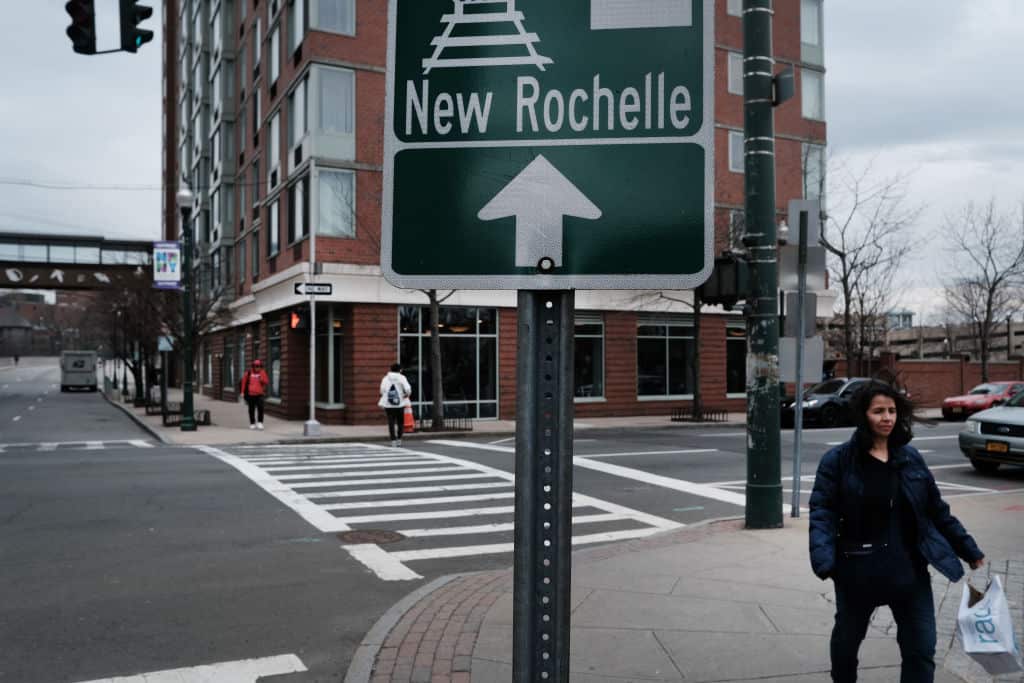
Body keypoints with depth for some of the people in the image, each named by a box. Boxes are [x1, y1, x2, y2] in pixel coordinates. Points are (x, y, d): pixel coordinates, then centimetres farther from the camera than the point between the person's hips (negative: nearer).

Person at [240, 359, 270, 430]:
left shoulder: (262, 372, 1)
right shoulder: (249, 372, 0)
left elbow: (267, 382, -1)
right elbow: (244, 381, 9)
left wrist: (262, 379, -21)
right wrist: (243, 392, 10)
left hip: (259, 394, -1)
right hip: (250, 394, 1)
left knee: (260, 408, -15)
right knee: (251, 410, 8)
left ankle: (260, 422, -6)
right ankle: (252, 423, 18)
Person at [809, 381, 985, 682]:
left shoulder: (911, 458, 4)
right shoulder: (837, 460, -9)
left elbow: (937, 510, 11)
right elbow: (822, 513, -15)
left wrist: (970, 550, 11)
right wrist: (823, 560, -29)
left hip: (909, 569, 3)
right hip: (858, 570, -2)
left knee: (921, 649, 3)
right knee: (847, 638, 17)